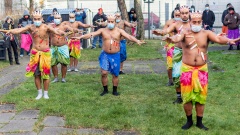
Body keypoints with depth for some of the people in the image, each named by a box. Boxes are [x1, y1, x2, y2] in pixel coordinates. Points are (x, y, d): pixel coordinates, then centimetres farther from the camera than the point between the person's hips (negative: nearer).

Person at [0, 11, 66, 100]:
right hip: (35, 53, 3)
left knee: (45, 73, 3)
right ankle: (39, 93, 20)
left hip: (45, 53, -2)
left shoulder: (46, 27, -12)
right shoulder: (31, 27, -4)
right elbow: (19, 30, -17)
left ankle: (46, 93, 16)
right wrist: (9, 31, -35)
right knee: (36, 74, 7)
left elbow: (56, 31, -28)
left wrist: (61, 33, -51)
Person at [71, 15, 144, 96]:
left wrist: (137, 41, -31)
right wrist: (80, 37, -18)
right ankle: (105, 90, 15)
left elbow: (128, 36, -14)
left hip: (115, 55, 0)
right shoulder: (103, 30, 2)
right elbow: (91, 34, -6)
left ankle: (115, 91, 21)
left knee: (115, 74, 6)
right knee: (104, 73, -4)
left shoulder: (119, 31, -1)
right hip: (105, 55, 0)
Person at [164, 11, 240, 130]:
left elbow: (218, 38, -19)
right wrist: (171, 39, -52)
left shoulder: (206, 33, -3)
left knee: (201, 96, 8)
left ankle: (199, 122, 22)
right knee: (187, 96, 5)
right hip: (187, 69, -1)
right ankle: (189, 121, 24)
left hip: (202, 70, 1)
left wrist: (228, 40, -41)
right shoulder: (185, 33, -6)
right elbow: (178, 37, -28)